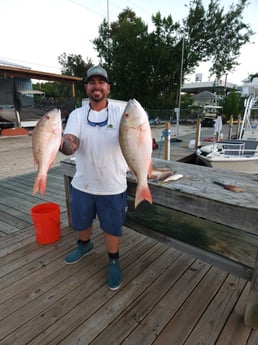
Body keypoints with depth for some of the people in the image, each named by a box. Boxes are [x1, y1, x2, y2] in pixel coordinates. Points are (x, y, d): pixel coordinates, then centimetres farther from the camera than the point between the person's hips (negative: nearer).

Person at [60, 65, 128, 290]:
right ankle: (84, 245, 55)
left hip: (113, 186, -2)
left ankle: (114, 261, 39)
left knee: (112, 228, 13)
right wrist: (61, 144, -41)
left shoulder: (120, 113, -6)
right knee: (81, 222, 23)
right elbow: (71, 145, -17)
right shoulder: (77, 114, -1)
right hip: (82, 184, 3)